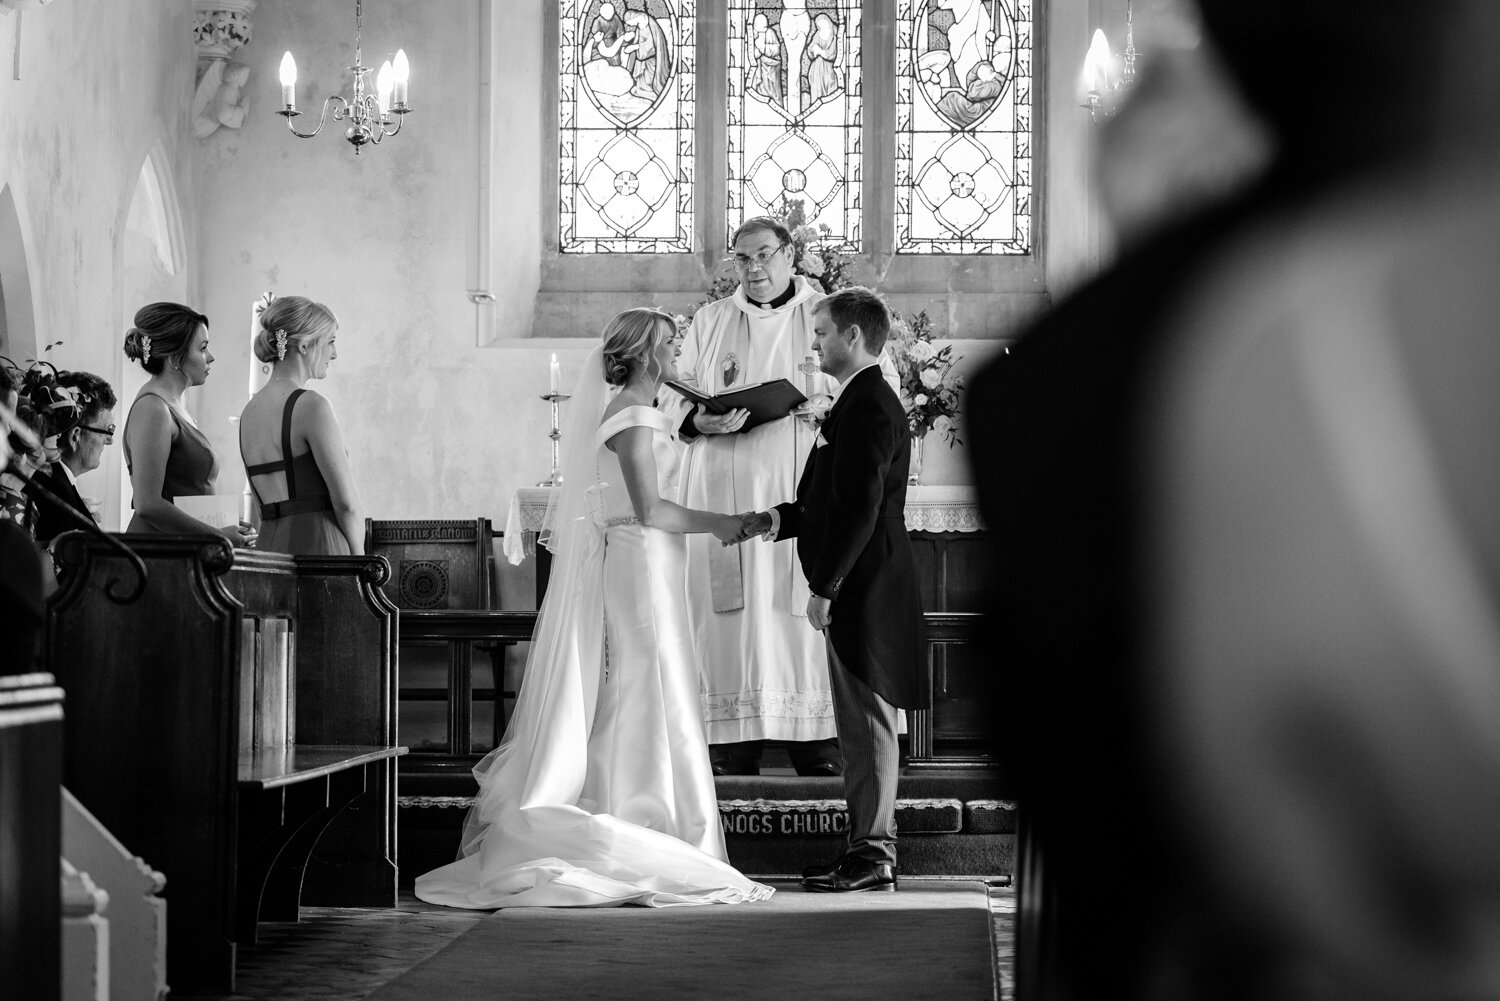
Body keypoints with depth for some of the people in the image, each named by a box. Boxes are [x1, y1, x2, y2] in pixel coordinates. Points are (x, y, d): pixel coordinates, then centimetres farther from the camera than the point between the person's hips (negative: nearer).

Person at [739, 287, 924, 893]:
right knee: (862, 726, 12)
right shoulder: (865, 401, 17)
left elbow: (860, 508, -22)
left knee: (868, 724, -6)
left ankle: (872, 858, -2)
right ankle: (869, 849, 18)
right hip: (858, 591, 10)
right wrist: (780, 520, 9)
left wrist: (825, 587, -20)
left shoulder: (867, 407, -16)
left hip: (863, 591, -10)